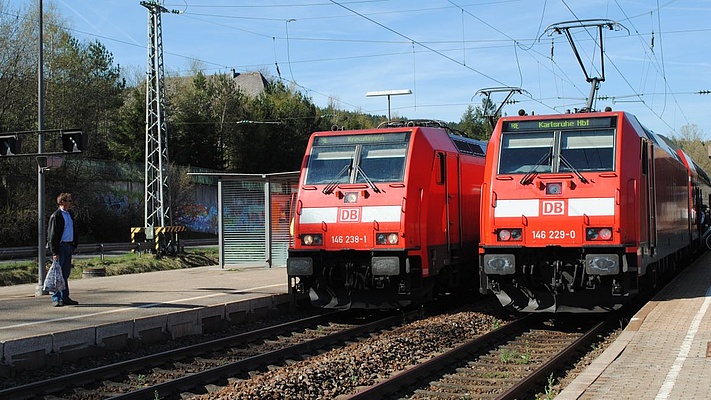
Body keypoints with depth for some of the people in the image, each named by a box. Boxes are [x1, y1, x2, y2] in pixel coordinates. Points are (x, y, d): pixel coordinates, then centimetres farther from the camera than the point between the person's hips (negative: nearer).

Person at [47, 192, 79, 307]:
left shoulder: (69, 215, 16)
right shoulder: (56, 216, -9)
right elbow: (52, 235, -12)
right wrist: (55, 252, -15)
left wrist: (73, 245, 13)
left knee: (66, 273, 11)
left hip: (68, 246, 8)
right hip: (60, 246, -8)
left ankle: (65, 298, 15)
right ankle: (56, 299, -1)